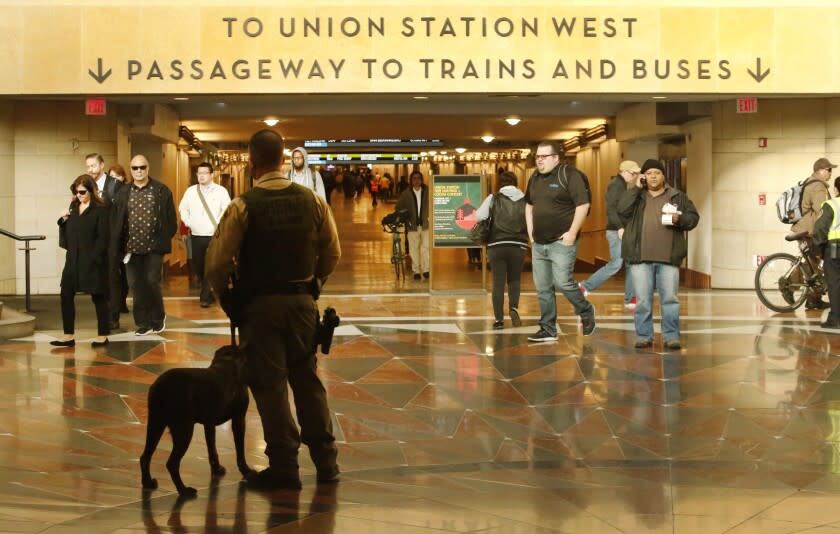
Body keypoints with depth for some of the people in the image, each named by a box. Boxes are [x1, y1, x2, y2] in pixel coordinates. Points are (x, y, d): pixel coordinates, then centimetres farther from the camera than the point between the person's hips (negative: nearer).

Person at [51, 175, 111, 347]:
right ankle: (69, 335, 11)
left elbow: (102, 237, -12)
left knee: (98, 297, 3)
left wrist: (93, 257, -16)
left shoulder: (101, 209, -9)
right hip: (73, 260, 7)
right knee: (66, 295, 4)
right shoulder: (73, 207, 11)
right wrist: (63, 219, -2)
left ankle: (102, 336, 12)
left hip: (93, 261, -7)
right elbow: (67, 232, 16)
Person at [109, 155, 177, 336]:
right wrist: (117, 248, -4)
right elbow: (115, 222, 3)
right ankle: (143, 323, 13)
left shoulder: (161, 191, 0)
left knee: (152, 283, -5)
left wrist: (165, 239, -6)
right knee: (136, 285, 4)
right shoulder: (123, 193, 6)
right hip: (132, 247, 3)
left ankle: (158, 318, 17)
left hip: (154, 247, -3)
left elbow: (170, 219, 1)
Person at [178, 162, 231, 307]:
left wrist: (218, 225, -11)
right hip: (196, 235, 4)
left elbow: (227, 210, -4)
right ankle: (208, 292, 29)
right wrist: (188, 222, 6)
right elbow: (182, 208, 19)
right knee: (198, 265, 10)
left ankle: (205, 297, -3)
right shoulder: (190, 191, 9)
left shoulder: (221, 191, -3)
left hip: (214, 235, -4)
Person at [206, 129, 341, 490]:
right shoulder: (313, 201, 0)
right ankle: (325, 460, 20)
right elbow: (332, 254, 6)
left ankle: (284, 467, 8)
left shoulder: (242, 207, -12)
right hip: (303, 301, 4)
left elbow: (217, 262, -12)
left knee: (270, 384, 4)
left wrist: (224, 297, 5)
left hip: (261, 304, -4)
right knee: (307, 379, 15)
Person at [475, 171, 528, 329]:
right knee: (514, 280, 15)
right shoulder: (525, 200, 2)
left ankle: (499, 319, 2)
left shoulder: (494, 199, -3)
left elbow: (478, 216, -7)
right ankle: (514, 307, -10)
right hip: (518, 245, 1)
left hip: (496, 245, -1)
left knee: (498, 282, 5)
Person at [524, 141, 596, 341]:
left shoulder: (569, 175, -9)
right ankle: (548, 330, 14)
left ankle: (586, 311, 12)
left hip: (561, 242, -7)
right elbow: (529, 205, 25)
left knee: (562, 281, -14)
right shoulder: (535, 178, 13)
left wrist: (572, 233, -17)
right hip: (539, 243, 7)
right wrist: (530, 232, 15)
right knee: (542, 288, 7)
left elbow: (583, 204, -14)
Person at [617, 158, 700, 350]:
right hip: (641, 258, 0)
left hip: (668, 258, 0)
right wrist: (636, 188, -8)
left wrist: (680, 219, -12)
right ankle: (644, 336, 11)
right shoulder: (635, 196, 9)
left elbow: (694, 217, 9)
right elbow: (622, 210, -8)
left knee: (670, 299, 0)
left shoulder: (678, 196, 10)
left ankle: (671, 337, 5)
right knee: (643, 300, 3)